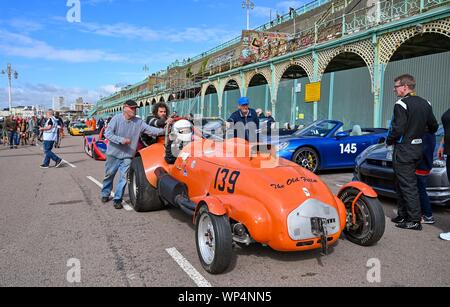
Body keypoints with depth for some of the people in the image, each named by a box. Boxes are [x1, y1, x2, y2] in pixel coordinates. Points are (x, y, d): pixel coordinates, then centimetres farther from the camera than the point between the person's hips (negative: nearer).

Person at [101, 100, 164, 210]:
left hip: (127, 155, 1)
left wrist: (163, 131, -26)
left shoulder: (139, 122, -4)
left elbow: (150, 129, -10)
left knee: (124, 177, -2)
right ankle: (105, 194, 36)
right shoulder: (116, 119, -11)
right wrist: (121, 140, -25)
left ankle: (118, 199, 9)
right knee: (109, 175, 15)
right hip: (113, 153, -1)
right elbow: (107, 133, -14)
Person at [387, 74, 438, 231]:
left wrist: (389, 141, -5)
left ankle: (415, 220, 0)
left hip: (404, 151, -9)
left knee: (408, 186, -4)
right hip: (418, 149, 9)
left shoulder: (401, 104, -16)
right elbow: (433, 126, 14)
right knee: (401, 184, 17)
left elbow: (397, 129, -22)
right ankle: (403, 215, 24)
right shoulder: (425, 104, 10)